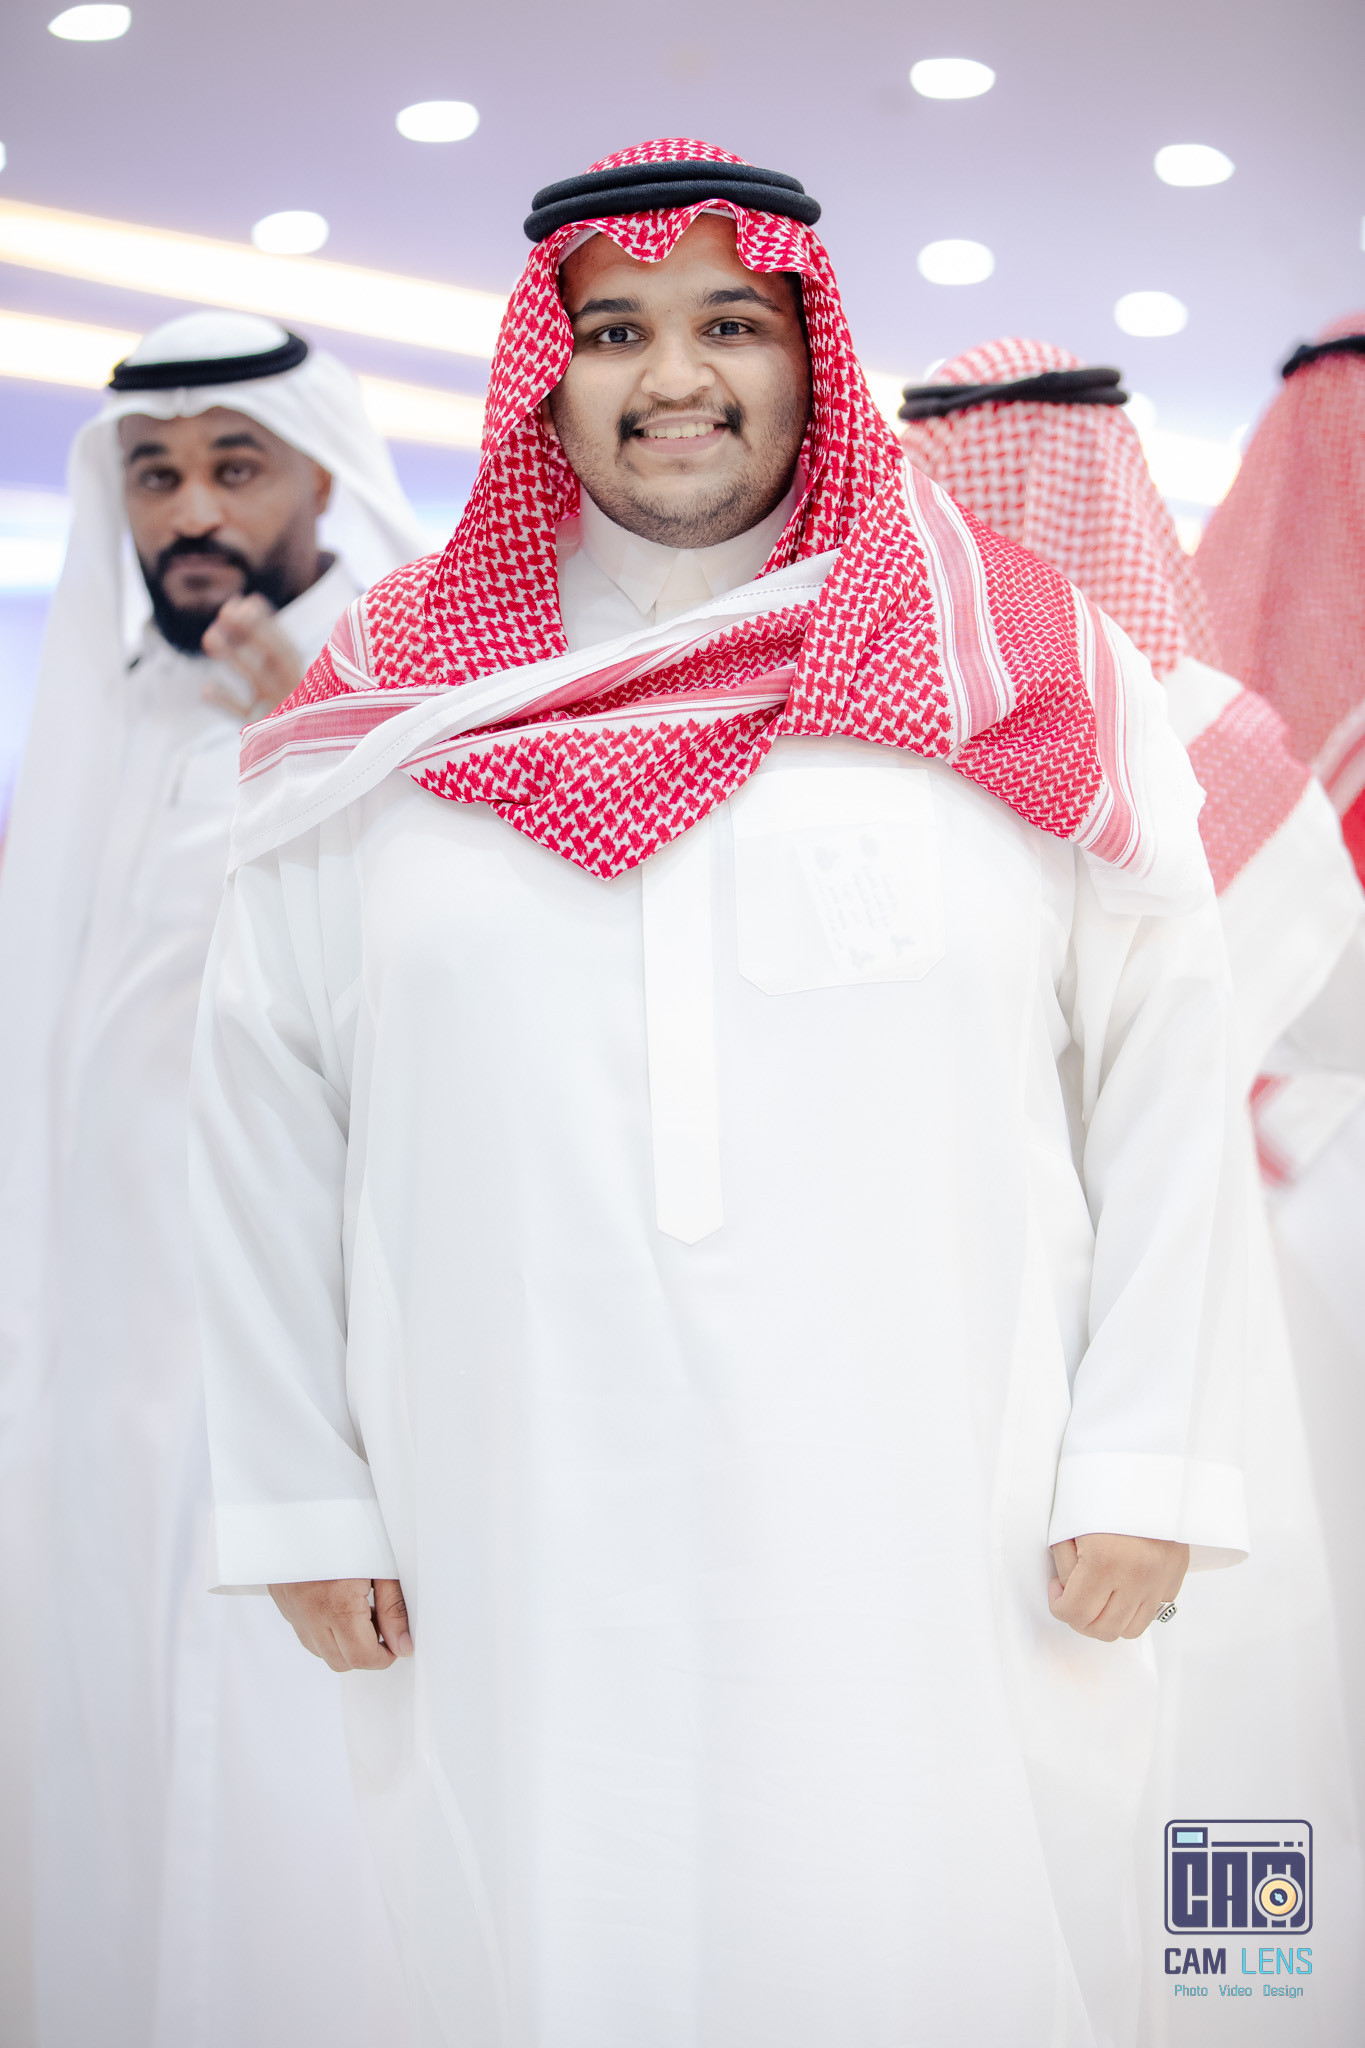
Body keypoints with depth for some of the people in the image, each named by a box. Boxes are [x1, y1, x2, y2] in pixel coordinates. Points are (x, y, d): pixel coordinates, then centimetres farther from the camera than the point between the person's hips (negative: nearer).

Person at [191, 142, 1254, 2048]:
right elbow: (265, 1107, 8)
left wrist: (1143, 1464, -2)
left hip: (935, 1553, 0)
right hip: (518, 1553, 1)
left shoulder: (1016, 686, 3)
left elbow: (1168, 1074, 3)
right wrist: (301, 1493, 6)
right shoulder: (392, 713, 6)